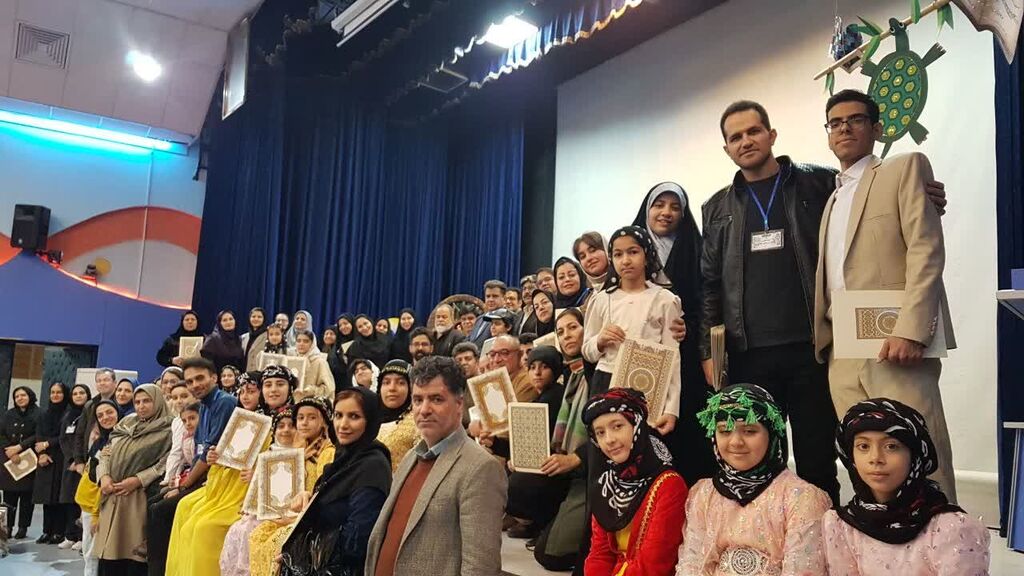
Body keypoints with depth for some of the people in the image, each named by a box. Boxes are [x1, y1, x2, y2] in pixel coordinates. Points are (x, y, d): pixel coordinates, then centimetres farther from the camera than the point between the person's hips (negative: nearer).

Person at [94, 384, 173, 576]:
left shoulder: (167, 430, -1)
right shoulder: (125, 424, 18)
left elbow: (166, 464, -10)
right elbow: (106, 453, 15)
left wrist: (138, 480, -17)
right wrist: (104, 476, -3)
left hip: (139, 499, -5)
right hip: (112, 497, 5)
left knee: (133, 554, -5)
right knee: (108, 550, 5)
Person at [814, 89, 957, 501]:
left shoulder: (905, 168, 6)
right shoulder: (832, 197, 26)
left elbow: (927, 251, -8)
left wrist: (910, 330, -19)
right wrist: (822, 338, 9)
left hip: (893, 344, -6)